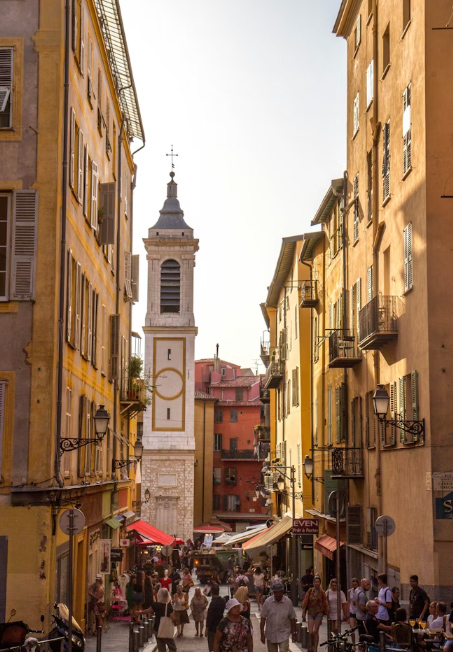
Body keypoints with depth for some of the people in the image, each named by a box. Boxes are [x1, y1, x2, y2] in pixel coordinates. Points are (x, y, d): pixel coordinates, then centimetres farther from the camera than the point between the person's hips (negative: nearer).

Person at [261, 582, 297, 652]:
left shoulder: (288, 602, -8)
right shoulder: (268, 602, -9)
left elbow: (292, 618, 1)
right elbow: (263, 619, -5)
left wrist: (293, 633, 5)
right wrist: (262, 634, -5)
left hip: (284, 635, -1)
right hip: (271, 634, 1)